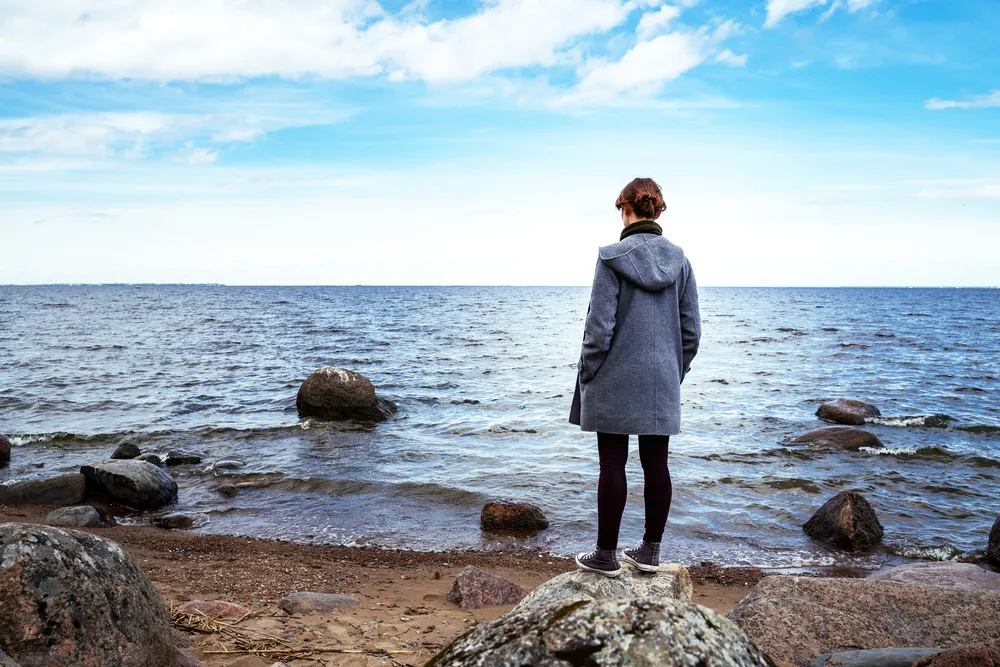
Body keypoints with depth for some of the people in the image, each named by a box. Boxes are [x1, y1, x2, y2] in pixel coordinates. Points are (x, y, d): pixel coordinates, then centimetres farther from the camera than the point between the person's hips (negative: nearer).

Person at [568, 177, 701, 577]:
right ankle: (649, 552, 20)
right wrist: (676, 371, 17)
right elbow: (691, 329, 6)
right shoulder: (679, 260, 3)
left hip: (616, 379, -4)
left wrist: (587, 374, -2)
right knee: (656, 463, 10)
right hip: (662, 380, 4)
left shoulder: (613, 258, -11)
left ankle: (606, 555, 11)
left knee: (613, 464, 3)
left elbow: (599, 324, -13)